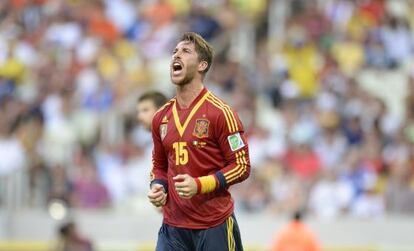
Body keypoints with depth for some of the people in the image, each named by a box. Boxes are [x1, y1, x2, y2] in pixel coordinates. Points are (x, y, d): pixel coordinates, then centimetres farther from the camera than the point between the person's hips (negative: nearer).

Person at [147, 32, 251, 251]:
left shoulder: (220, 113, -7)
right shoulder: (161, 117, 11)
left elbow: (241, 166, -7)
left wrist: (199, 185, -19)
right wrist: (157, 187, 1)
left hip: (214, 226, -5)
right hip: (173, 226, 5)